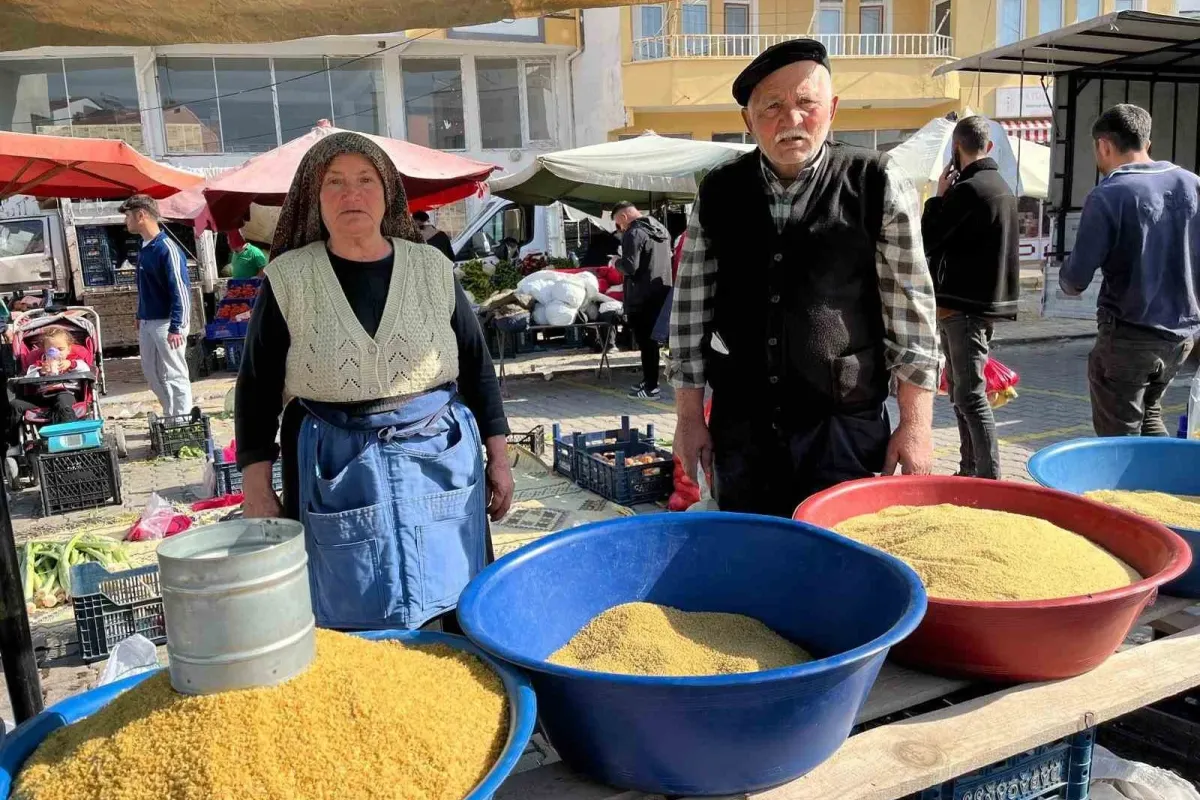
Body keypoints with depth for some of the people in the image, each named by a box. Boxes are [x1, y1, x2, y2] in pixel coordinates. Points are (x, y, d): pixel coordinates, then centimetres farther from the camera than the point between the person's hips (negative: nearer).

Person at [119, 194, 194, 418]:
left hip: (166, 323, -9)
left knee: (174, 376, -1)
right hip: (147, 323, 9)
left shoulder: (167, 248, -16)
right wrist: (140, 317, 21)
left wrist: (177, 327, -23)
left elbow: (181, 290, -19)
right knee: (153, 375, 14)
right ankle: (170, 417, 25)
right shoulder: (144, 248, 10)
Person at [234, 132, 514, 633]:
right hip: (336, 476, -1)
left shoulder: (431, 268, 3)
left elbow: (477, 366, 9)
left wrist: (497, 457, 7)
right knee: (351, 629, 6)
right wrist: (257, 493, -1)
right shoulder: (287, 279, 0)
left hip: (440, 463, 2)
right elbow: (257, 389, 3)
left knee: (446, 619, 9)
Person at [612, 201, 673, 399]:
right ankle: (650, 380, 24)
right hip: (662, 292, 9)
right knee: (652, 339, 16)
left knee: (645, 341, -3)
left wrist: (617, 262, -2)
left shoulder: (634, 233, -16)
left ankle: (651, 387, 0)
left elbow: (630, 267, -23)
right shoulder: (661, 229, 13)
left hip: (642, 296, -9)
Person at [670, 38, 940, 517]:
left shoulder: (878, 187, -5)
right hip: (741, 429, 3)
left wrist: (916, 423, -5)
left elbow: (909, 310, -3)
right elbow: (691, 308, 5)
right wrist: (689, 417, 4)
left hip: (846, 429, -2)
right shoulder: (718, 195, 2)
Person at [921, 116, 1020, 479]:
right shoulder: (1002, 186, 15)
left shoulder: (967, 189, -15)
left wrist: (939, 195, 0)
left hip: (965, 304, -10)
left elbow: (927, 241, -10)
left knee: (971, 396, -9)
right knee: (960, 391, 16)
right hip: (987, 299, 10)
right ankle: (969, 472, 23)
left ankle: (989, 480, -8)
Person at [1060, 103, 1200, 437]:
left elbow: (1075, 279, -17)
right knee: (1149, 416, 26)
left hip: (1129, 336, -6)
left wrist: (1066, 277, 5)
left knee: (1119, 437, 6)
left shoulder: (1108, 196, -16)